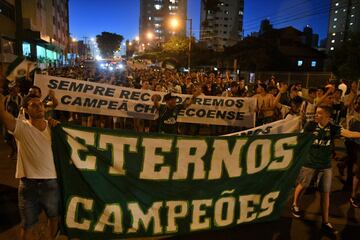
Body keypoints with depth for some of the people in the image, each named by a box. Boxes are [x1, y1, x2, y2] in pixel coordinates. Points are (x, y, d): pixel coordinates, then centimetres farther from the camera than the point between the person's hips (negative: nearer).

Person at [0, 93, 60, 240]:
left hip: (51, 182, 3)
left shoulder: (52, 127, -1)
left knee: (54, 217, 24)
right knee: (27, 226, 15)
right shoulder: (21, 127, -11)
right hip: (29, 184, -3)